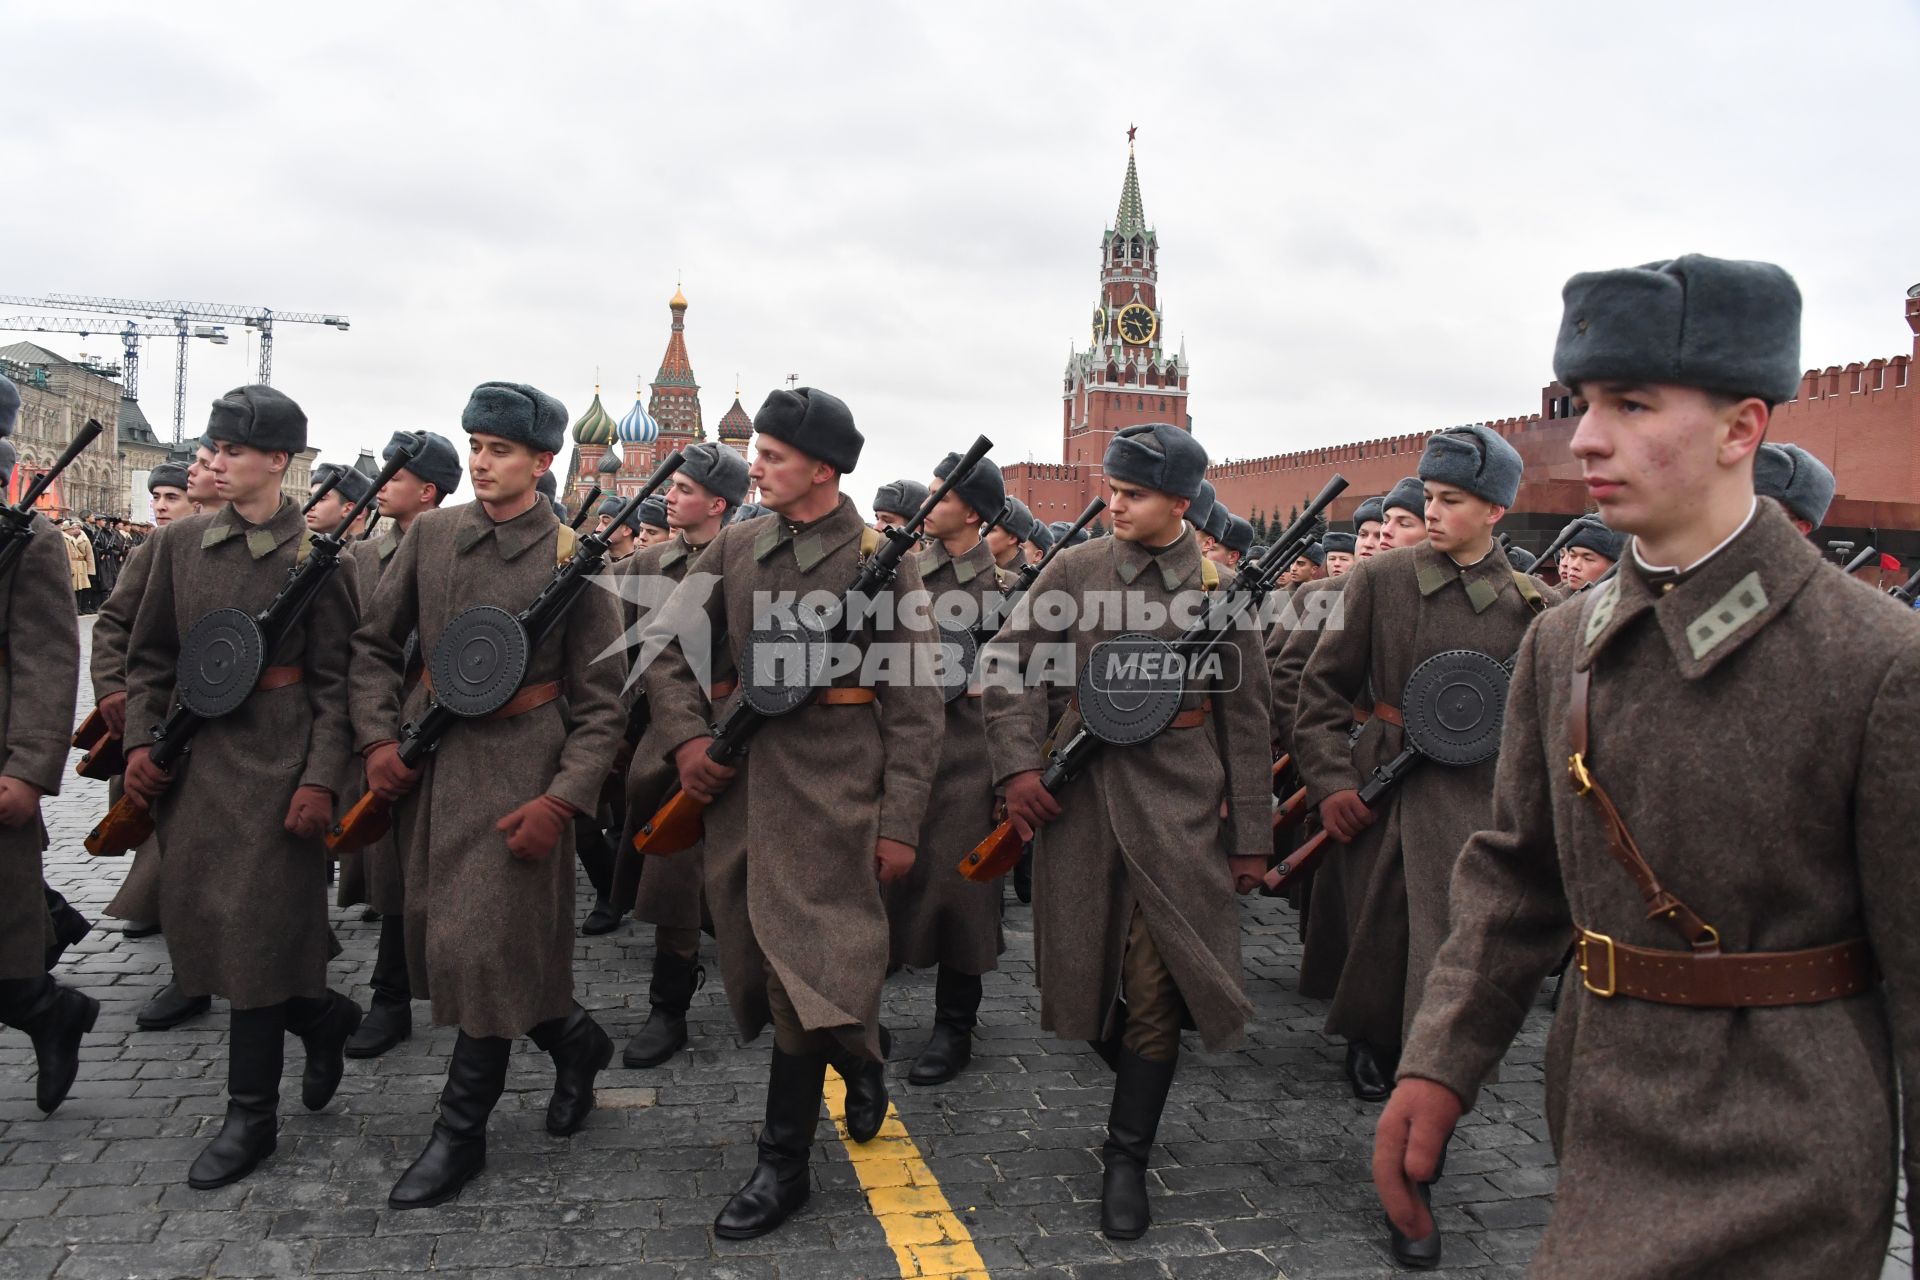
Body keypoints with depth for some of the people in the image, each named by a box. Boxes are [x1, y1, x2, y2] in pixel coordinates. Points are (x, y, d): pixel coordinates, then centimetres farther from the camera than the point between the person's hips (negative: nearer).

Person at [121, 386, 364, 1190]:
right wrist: (140, 739, -1)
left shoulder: (314, 554, -7)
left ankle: (252, 1114, 15)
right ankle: (323, 1015, 33)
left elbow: (333, 680, -7)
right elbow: (149, 657, 12)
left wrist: (321, 779, -14)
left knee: (255, 931, -1)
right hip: (191, 757, 5)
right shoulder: (179, 543, 6)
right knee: (195, 920, 10)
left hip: (273, 760, -5)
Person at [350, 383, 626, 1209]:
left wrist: (561, 802, -17)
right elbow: (374, 643, 12)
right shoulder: (431, 534, 3)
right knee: (438, 929, 13)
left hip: (521, 764, -6)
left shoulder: (571, 557, -10)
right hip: (437, 760, 6)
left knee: (487, 942, -2)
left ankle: (461, 1133, 17)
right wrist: (378, 739, 0)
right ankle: (575, 1041, 35)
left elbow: (600, 705, -8)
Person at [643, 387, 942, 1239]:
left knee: (804, 969, -3)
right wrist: (685, 736, -2)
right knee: (761, 966, 15)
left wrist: (900, 823, -10)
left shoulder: (881, 560, -8)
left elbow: (913, 707, -7)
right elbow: (669, 645, 13)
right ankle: (860, 1055, 42)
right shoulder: (736, 548, 6)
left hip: (830, 792, -5)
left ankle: (783, 1164, 12)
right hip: (740, 784, 6)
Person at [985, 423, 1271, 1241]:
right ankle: (1140, 1084, 39)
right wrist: (1016, 765, -9)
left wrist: (1250, 835, 2)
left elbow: (1245, 718, 3)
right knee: (1083, 973, 11)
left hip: (1177, 807, -2)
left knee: (1155, 990, 0)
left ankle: (1127, 1159, 16)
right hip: (1077, 797, 2)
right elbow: (1006, 659, 3)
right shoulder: (1074, 570, 1)